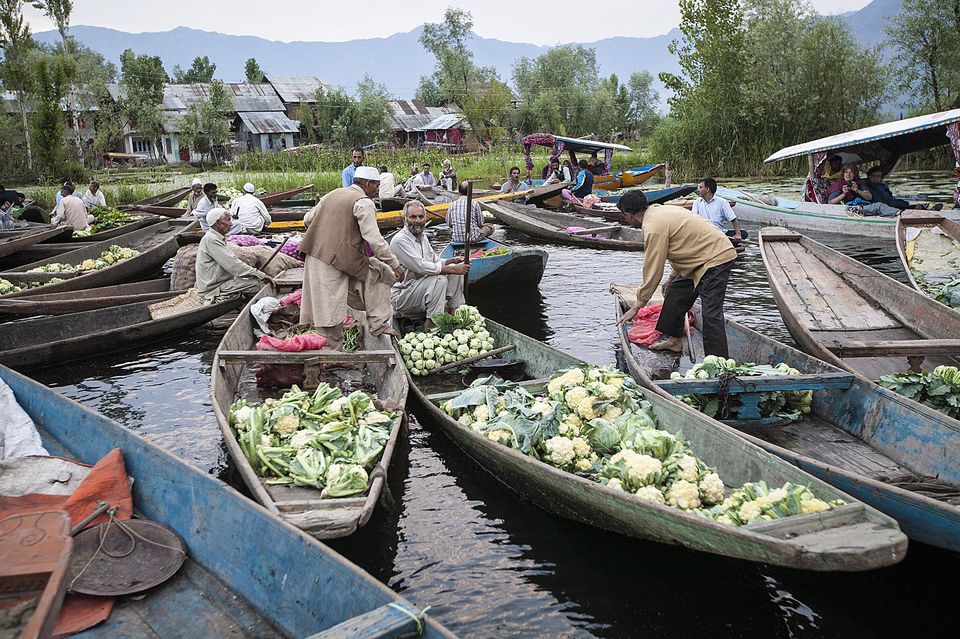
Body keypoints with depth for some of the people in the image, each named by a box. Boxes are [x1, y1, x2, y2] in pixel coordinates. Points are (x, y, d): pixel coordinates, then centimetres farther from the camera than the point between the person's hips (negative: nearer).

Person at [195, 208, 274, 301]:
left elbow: (231, 262, 14)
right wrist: (261, 275, -21)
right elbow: (232, 265, -24)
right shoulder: (211, 240, -18)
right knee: (256, 284, -19)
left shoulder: (216, 238, 15)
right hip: (213, 288, -10)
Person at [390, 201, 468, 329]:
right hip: (400, 298, -9)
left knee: (456, 272, -1)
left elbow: (435, 261, 19)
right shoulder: (400, 240, -19)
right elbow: (422, 267, -25)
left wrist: (451, 261, -3)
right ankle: (431, 325, -24)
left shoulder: (423, 237, 11)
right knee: (439, 279, -29)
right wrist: (452, 269, -22)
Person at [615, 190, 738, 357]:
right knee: (675, 291, 17)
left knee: (711, 314, -14)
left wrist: (637, 306, -8)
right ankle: (675, 339, 28)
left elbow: (653, 271, -17)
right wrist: (673, 277, 26)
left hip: (717, 258, -11)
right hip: (704, 257, 11)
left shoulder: (654, 228, -19)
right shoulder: (661, 211, 10)